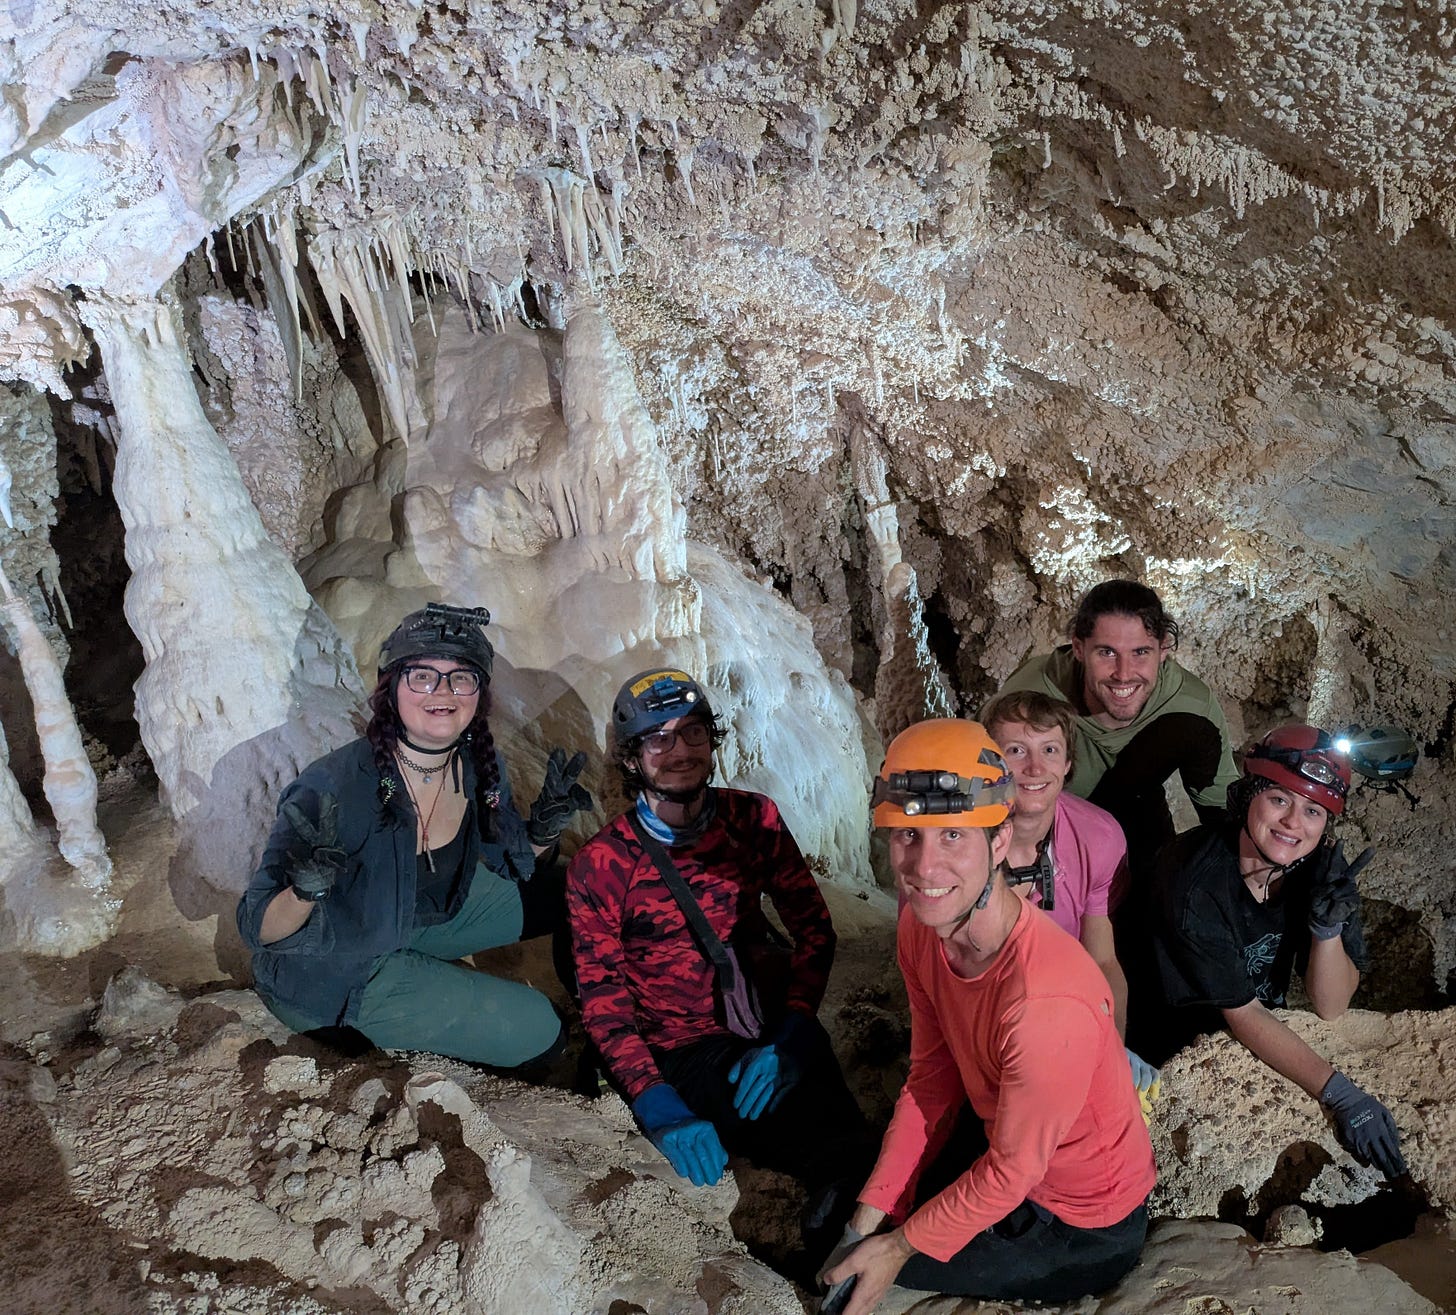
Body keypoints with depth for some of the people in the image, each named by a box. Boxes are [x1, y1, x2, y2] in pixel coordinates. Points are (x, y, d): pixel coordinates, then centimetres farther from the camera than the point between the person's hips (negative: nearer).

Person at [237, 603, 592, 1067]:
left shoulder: (480, 766, -14)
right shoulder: (333, 790, -33)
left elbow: (515, 867, 3)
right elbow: (258, 931, -27)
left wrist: (542, 831, -18)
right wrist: (306, 891, -49)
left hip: (428, 916, 6)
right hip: (338, 968, -6)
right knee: (534, 1032, -11)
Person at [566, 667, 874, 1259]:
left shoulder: (755, 818, 5)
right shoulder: (600, 865, -3)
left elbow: (813, 930, 3)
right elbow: (604, 1002, -4)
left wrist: (786, 1036, -12)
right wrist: (658, 1105, -18)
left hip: (769, 1030, 4)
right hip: (683, 1052, -4)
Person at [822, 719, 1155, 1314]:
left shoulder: (1047, 1004, -39)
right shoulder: (920, 926, -15)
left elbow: (1012, 1170, -24)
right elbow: (932, 1079, -3)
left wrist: (898, 1246, -13)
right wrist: (872, 1212, -6)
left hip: (1081, 1233, -6)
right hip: (995, 1131, 7)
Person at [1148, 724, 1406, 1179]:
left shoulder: (1320, 867, -12)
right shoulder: (1197, 883, -29)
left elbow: (1331, 1008, -9)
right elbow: (1243, 1014, -23)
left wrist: (1328, 928, -27)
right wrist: (1341, 1094, -29)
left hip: (1263, 1039, 5)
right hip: (1174, 1052, -5)